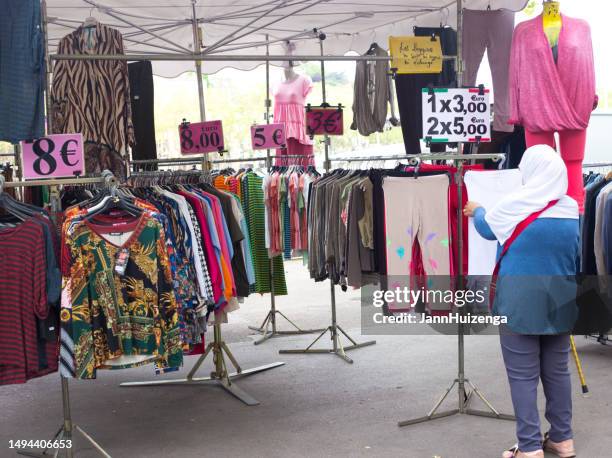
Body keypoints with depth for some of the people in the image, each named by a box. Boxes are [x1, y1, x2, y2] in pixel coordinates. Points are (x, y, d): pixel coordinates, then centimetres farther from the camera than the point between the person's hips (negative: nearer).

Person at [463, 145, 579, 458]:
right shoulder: (572, 211, 2)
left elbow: (487, 227, 9)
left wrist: (475, 211, 29)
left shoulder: (515, 205, -11)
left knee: (523, 377, 1)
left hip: (520, 305, -5)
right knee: (557, 371, 16)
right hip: (559, 304, 5)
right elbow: (579, 259, 14)